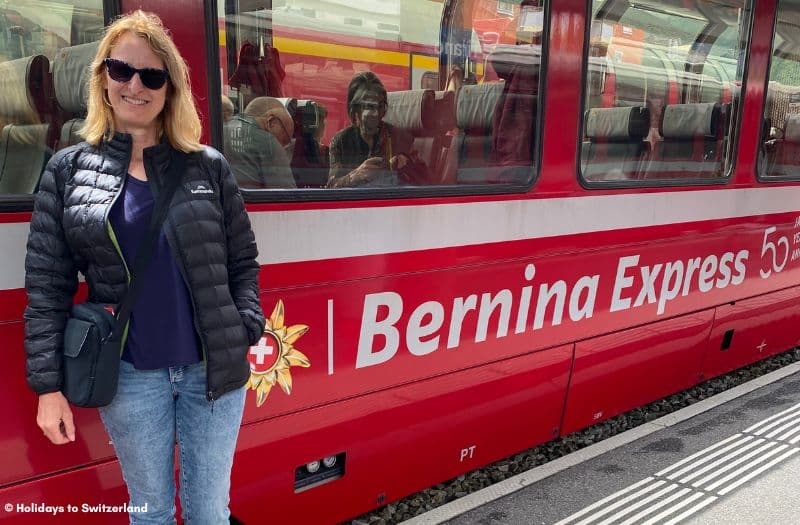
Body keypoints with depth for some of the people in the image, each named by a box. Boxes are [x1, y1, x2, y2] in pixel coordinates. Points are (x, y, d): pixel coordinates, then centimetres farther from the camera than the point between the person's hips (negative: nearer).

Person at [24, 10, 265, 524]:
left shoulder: (209, 166, 1)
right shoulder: (68, 170, 1)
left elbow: (244, 261, 5)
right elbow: (46, 286, 0)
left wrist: (246, 332, -7)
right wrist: (47, 385, -3)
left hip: (214, 369, 0)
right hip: (129, 376, 0)